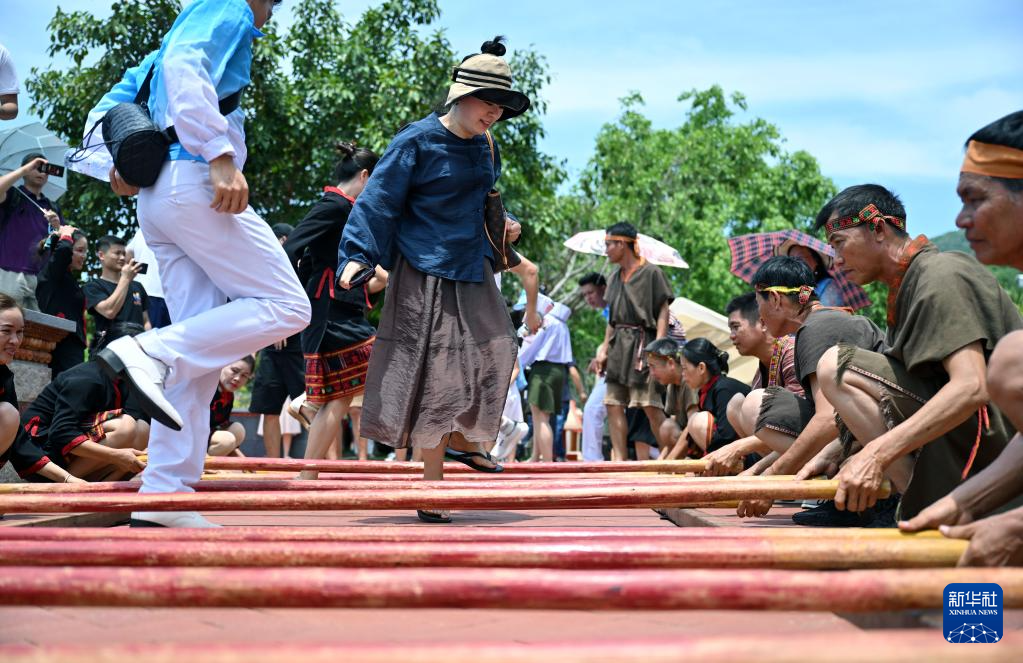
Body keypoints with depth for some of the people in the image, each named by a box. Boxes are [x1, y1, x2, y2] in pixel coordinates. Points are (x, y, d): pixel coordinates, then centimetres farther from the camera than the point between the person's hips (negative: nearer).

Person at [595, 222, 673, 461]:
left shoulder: (651, 272, -4)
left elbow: (663, 311, -7)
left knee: (650, 405, -11)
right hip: (618, 344, 8)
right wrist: (605, 348, 15)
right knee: (613, 404, 3)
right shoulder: (615, 277, 17)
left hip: (641, 342, -8)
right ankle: (619, 458, 6)